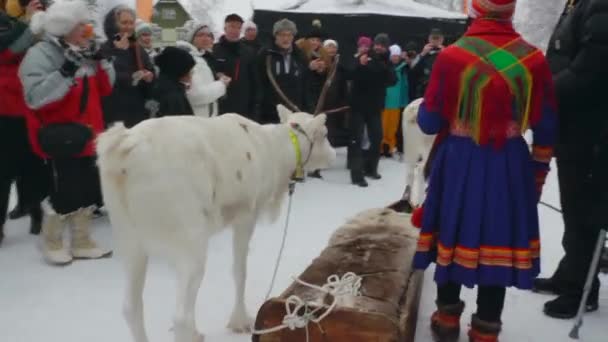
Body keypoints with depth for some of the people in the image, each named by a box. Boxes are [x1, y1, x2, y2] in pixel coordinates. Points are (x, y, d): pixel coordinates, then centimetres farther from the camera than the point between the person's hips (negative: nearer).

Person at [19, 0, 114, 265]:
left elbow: (105, 89, 12)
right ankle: (52, 244, 19)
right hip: (61, 139, -8)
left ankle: (82, 243, 26)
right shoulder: (40, 54, -13)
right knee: (64, 194, -3)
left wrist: (100, 60, -3)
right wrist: (66, 71, -29)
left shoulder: (85, 53, 11)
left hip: (87, 136, 8)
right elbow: (35, 97, -24)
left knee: (88, 192, 12)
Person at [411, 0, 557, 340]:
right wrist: (539, 169, 15)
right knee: (497, 242, 11)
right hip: (509, 165, 2)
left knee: (455, 238, 15)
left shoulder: (452, 56, -13)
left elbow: (429, 122, -8)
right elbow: (546, 128, 1)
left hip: (459, 163, -1)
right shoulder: (534, 59, -5)